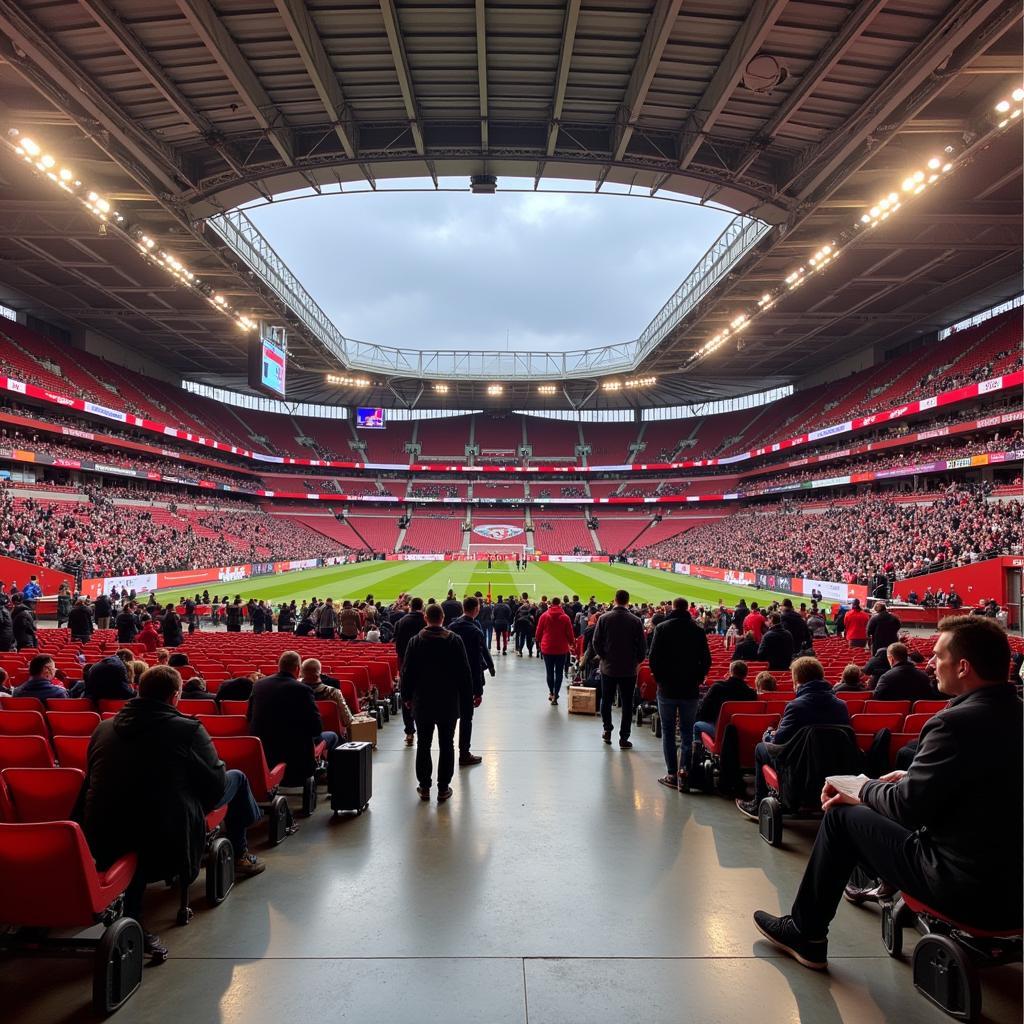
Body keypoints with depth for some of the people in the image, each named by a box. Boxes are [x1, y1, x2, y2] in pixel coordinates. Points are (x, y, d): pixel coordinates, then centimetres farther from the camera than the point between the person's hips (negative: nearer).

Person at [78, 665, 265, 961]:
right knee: (237, 778, 13)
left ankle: (131, 920, 25)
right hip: (166, 839, -5)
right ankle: (239, 857, 35)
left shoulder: (103, 728, 6)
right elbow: (216, 784, -5)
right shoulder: (188, 729, -10)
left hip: (102, 841, 5)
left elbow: (92, 782, 20)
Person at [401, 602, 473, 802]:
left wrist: (407, 696, 11)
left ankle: (424, 786, 16)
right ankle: (443, 788, 11)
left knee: (423, 745, 11)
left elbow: (407, 671, 0)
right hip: (449, 702, -1)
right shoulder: (455, 640, -6)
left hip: (422, 702, 1)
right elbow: (464, 671, -4)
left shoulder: (415, 641, -4)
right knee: (446, 745, 7)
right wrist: (466, 696, 6)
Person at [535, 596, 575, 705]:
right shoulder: (565, 617, -8)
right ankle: (555, 695, -1)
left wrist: (539, 642, 19)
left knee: (549, 672, 15)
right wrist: (572, 642, 16)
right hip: (562, 649, -1)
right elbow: (570, 634, -3)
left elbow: (538, 632, 2)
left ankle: (551, 692, 24)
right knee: (559, 673, 5)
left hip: (547, 648, 1)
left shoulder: (544, 616, -4)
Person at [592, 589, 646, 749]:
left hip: (608, 668, 1)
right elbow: (642, 646, -5)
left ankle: (607, 731, 23)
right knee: (627, 704, 7)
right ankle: (623, 738, 8)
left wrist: (603, 657, 8)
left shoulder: (604, 618, -8)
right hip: (629, 670, -1)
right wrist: (637, 661, 10)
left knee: (606, 701, 17)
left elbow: (596, 642, -6)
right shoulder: (635, 621, -9)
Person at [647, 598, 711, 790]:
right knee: (687, 731, 10)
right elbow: (706, 660, -1)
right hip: (690, 689, 1)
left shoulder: (662, 628, -5)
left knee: (668, 732, 7)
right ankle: (685, 769, 0)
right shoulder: (698, 630, -1)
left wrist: (659, 679, 5)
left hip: (667, 689, -1)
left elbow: (654, 657, -7)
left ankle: (672, 774, 7)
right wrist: (698, 679, 10)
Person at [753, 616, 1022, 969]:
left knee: (842, 815, 4)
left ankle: (804, 933, 18)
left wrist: (867, 788, 1)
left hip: (967, 888, -8)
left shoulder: (956, 722, -25)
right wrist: (912, 779, 9)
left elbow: (906, 807, -18)